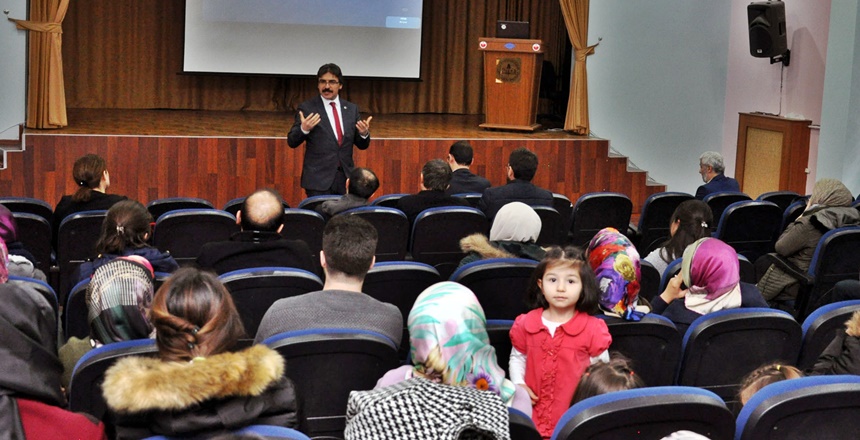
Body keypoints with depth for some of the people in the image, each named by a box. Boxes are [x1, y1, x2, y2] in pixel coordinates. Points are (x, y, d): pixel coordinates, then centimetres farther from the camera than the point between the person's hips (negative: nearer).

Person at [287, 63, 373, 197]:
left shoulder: (351, 109, 11)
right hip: (318, 180, -3)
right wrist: (303, 129, -20)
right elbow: (292, 142, 0)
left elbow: (362, 145, 14)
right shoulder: (307, 108, 0)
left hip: (346, 179, 3)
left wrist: (364, 134, -8)